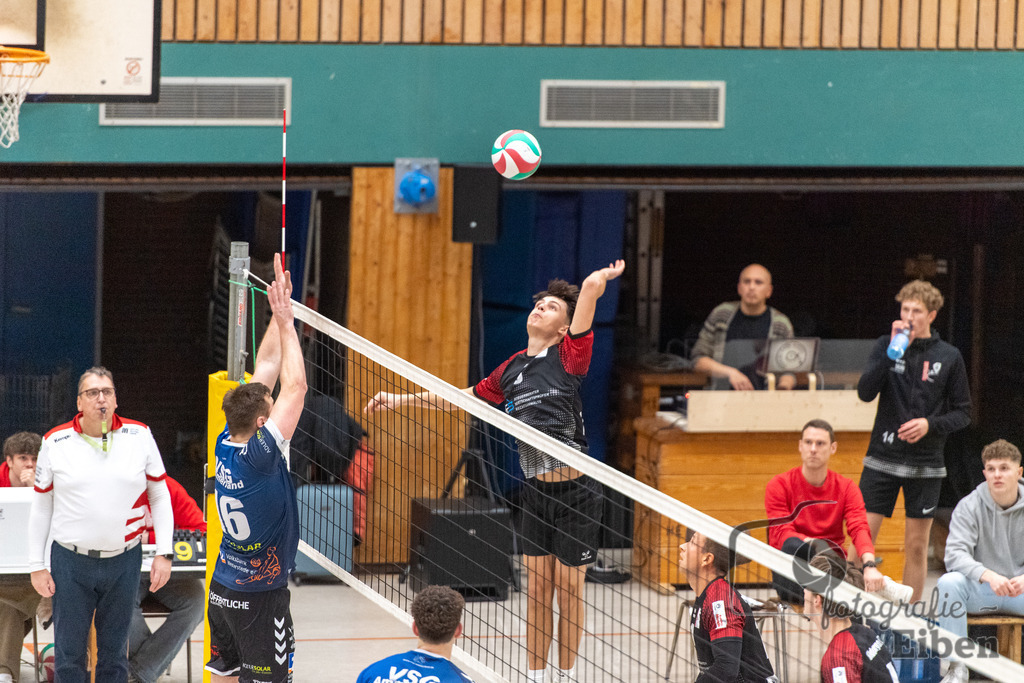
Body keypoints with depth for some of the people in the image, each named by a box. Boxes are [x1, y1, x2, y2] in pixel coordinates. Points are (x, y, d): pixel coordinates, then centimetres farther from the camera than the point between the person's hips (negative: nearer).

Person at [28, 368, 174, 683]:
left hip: (124, 562, 1)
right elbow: (41, 506, 5)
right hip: (70, 562, -1)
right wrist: (37, 565, 3)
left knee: (114, 653, 9)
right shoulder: (56, 442, -2)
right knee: (69, 655, 2)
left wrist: (164, 554, 1)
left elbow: (160, 496, 7)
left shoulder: (139, 436, 0)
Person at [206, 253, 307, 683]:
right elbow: (295, 386, -21)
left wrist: (279, 314, 4)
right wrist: (285, 320, -16)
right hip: (261, 595, -8)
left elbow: (264, 373, 4)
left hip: (222, 589, 8)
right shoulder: (259, 457, -22)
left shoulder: (226, 443, -2)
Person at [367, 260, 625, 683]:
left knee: (568, 590, 5)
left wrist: (601, 278, 5)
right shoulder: (511, 370, 11)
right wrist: (401, 400, 27)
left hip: (575, 492, -5)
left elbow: (592, 285, -17)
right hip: (536, 492, 5)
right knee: (537, 591, 8)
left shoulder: (569, 356, -6)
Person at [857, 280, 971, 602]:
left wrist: (930, 424, -12)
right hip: (882, 459, 0)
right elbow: (865, 392, -11)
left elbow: (963, 413, 5)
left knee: (917, 546, 6)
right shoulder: (886, 345, 1)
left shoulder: (949, 357, 1)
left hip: (925, 464, 0)